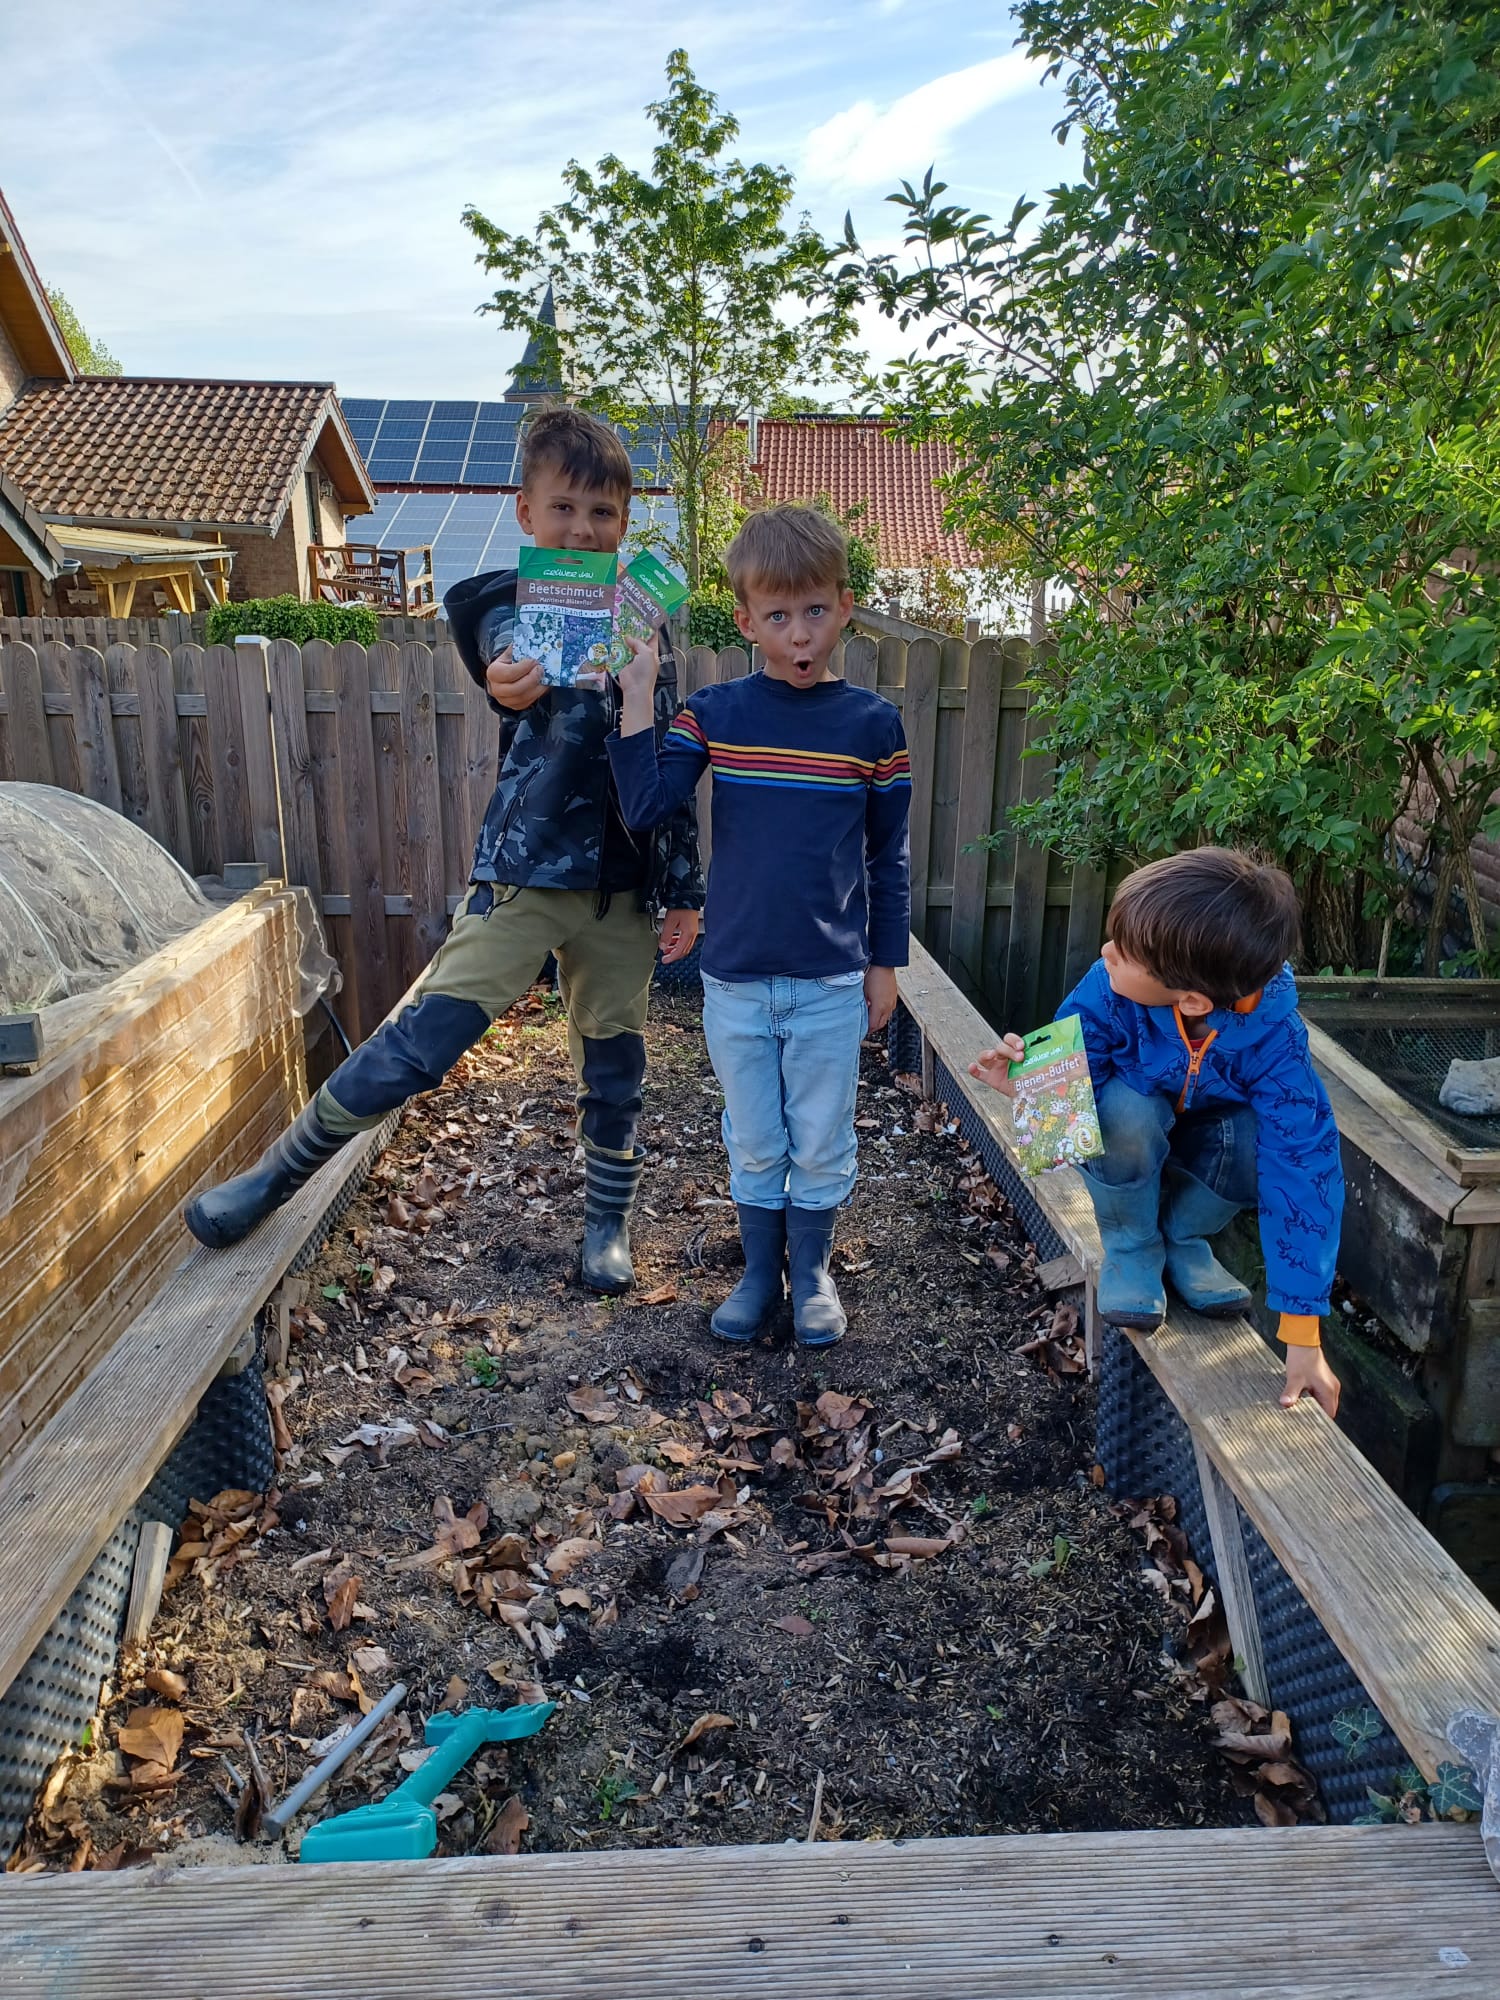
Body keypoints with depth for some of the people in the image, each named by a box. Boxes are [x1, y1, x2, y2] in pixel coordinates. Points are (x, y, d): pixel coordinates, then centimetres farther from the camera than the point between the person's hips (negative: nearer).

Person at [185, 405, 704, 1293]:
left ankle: (609, 1223, 30)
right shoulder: (504, 605, 1)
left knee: (615, 1065, 11)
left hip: (621, 887, 3)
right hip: (522, 876, -3)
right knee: (419, 1043, -7)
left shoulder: (643, 625, 6)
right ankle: (274, 1176, 9)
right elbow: (530, 662, -20)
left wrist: (685, 891, 6)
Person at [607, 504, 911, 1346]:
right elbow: (645, 805, -15)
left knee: (821, 1141, 12)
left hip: (832, 981, -1)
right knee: (754, 1142, 15)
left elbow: (889, 856, 2)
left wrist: (886, 962, 4)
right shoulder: (715, 714, -2)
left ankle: (813, 1273, 32)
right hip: (736, 977, 1)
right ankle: (760, 1274, 33)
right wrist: (638, 694, -17)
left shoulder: (872, 723, -4)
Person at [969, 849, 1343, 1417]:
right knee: (1126, 1111, -37)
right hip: (1129, 1126, 0)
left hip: (1213, 1127, 1)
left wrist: (1303, 1339, -35)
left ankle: (1182, 1234, -1)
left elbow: (1302, 1174, -35)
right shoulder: (1109, 987, -35)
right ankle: (1131, 1246, -6)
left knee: (1283, 1146, -33)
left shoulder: (1273, 1034, -35)